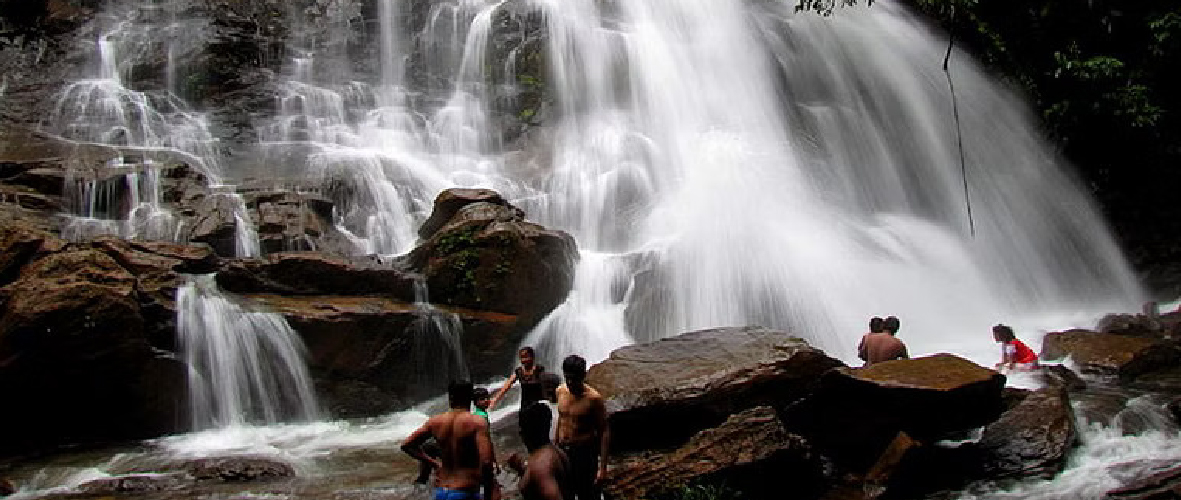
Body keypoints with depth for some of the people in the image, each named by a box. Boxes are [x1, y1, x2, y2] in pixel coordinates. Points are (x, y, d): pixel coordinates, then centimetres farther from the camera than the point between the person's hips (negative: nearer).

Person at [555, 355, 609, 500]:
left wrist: (602, 466, -19)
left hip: (584, 454, -5)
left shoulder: (593, 398, -19)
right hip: (563, 451, 5)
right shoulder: (560, 391, -2)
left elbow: (604, 432, -16)